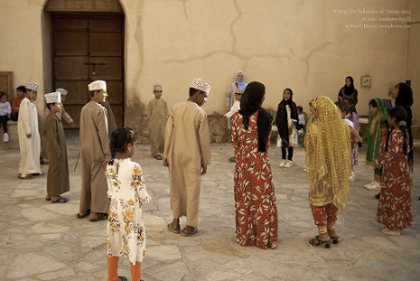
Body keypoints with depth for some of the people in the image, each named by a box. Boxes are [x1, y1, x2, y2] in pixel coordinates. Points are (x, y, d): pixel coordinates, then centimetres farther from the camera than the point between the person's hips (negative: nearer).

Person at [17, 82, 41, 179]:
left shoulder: (31, 102, 14)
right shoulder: (26, 102, -15)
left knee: (33, 150, 12)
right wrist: (28, 131, -23)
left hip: (32, 130, 10)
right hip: (26, 131, -10)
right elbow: (24, 118, -21)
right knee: (27, 150, -6)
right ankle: (23, 172, 0)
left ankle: (31, 170, 20)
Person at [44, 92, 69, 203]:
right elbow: (52, 137, -23)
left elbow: (47, 133, 19)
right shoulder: (52, 119, -19)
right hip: (56, 150, -10)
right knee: (56, 172, -2)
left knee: (53, 172, 16)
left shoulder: (51, 117, 11)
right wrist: (58, 151, -20)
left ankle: (50, 194, 25)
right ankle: (54, 196, 7)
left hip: (54, 149, 10)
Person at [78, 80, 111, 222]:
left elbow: (83, 131, 13)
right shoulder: (100, 110, -17)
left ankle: (83, 210, 26)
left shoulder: (84, 109, 8)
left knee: (86, 179, 16)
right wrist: (107, 154, -15)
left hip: (85, 150, 8)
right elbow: (103, 134, -19)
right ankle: (95, 212, 10)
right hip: (97, 151, -8)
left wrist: (84, 147, 19)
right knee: (98, 180, 3)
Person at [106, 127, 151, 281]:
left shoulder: (110, 166, -3)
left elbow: (110, 192, 5)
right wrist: (146, 199, 6)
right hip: (131, 212, -6)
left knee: (113, 244, 18)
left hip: (115, 211, 6)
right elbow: (143, 194, -14)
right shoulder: (135, 168, -20)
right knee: (134, 244, 9)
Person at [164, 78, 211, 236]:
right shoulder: (200, 113, -11)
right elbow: (204, 140, -8)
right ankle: (190, 226, 15)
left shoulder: (175, 109, 0)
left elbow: (168, 133, 1)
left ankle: (176, 223, 24)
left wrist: (166, 155, 9)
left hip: (175, 155, 4)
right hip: (192, 157, -4)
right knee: (192, 190, 7)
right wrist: (205, 162, 2)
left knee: (176, 188, 15)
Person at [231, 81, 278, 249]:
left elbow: (234, 142, 3)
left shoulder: (237, 117, -4)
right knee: (263, 199, 8)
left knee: (243, 199, 13)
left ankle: (244, 236, 23)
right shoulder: (264, 117, -12)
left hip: (242, 163, 3)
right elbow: (267, 142, -1)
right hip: (260, 163, -3)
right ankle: (263, 238, 17)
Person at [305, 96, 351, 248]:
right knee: (332, 198, 20)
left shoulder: (313, 128, -21)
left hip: (319, 169, -5)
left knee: (317, 201, 9)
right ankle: (332, 230, 28)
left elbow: (308, 149, -12)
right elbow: (346, 148, 5)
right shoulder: (343, 127, -5)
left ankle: (323, 234, 8)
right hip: (337, 170, 5)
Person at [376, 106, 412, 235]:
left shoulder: (395, 133, -20)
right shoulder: (404, 131, 8)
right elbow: (407, 149, 14)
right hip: (403, 166, 9)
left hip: (394, 169, -9)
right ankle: (400, 224, 27)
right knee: (401, 195, 15)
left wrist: (380, 160, -24)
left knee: (394, 195, 0)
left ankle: (395, 227, 9)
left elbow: (394, 151, -28)